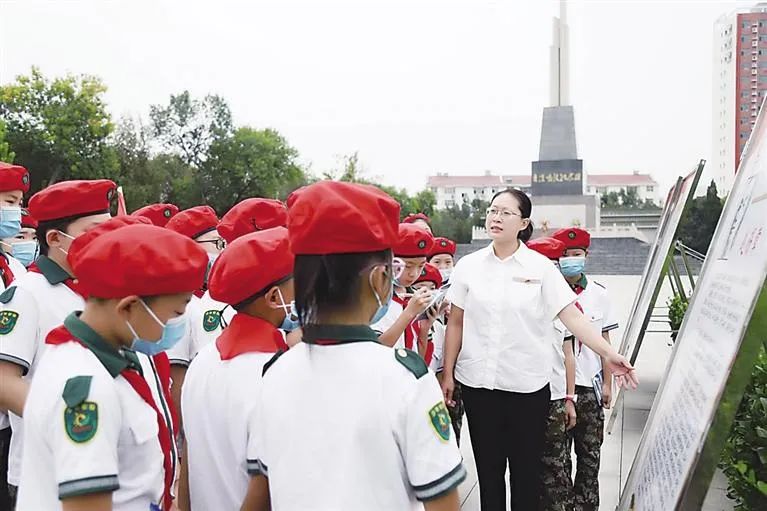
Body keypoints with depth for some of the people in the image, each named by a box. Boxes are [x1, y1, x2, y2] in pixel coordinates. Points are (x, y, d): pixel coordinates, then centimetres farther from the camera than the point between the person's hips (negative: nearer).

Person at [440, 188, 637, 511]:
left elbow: (572, 316, -8)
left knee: (526, 469, 9)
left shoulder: (541, 267, -3)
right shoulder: (468, 266, 2)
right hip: (478, 382, 1)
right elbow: (456, 324, 6)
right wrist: (447, 374, 6)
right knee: (488, 467, 11)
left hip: (528, 384, -1)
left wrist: (609, 354, -19)